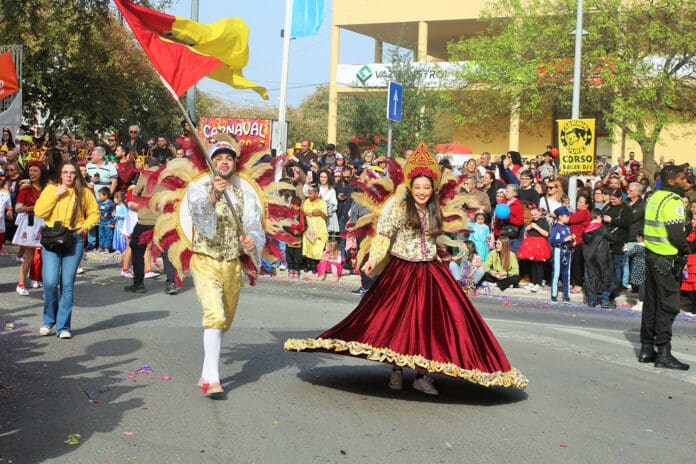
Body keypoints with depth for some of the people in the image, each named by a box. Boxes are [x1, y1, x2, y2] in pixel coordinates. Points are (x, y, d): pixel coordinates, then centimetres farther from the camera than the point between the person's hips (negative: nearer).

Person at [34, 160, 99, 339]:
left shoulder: (84, 192, 8)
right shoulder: (51, 189, 8)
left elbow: (94, 213, 14)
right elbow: (39, 211, -3)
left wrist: (85, 226, -2)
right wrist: (56, 194, -8)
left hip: (74, 240, 0)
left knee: (67, 284, 0)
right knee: (50, 282, -9)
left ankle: (63, 326, 8)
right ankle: (49, 320, 14)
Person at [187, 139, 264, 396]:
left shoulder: (243, 195, 9)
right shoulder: (198, 187, -2)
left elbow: (253, 227, 2)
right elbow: (198, 211, -24)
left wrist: (252, 241, -21)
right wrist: (212, 197, -45)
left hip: (233, 266, 5)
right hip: (205, 261, -5)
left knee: (224, 322, 12)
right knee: (214, 316, -21)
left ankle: (206, 375, 28)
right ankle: (213, 380, -25)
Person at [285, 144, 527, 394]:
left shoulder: (433, 211, 8)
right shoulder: (400, 208, -8)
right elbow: (384, 235, -16)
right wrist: (373, 259, -27)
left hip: (429, 273, 4)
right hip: (401, 271, -4)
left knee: (427, 321, 1)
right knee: (398, 319, 0)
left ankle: (422, 374, 6)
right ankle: (396, 369, 12)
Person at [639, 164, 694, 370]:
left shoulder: (654, 197, 13)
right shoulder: (673, 200, -15)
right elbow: (676, 235, -22)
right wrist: (686, 248, -4)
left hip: (651, 254, 9)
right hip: (666, 259, -9)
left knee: (651, 303, 13)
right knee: (668, 306, -4)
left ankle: (646, 349, 18)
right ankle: (663, 353, -3)